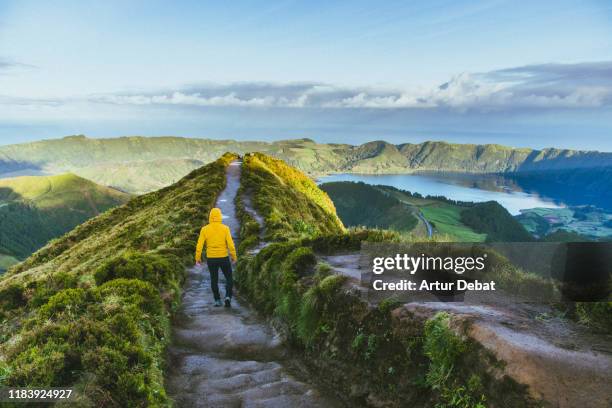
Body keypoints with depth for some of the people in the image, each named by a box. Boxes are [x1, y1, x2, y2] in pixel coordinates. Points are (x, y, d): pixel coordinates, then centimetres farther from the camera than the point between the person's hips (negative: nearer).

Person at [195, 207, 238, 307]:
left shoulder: (204, 229, -7)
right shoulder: (225, 228, -10)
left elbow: (199, 245, -8)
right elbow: (230, 244, -13)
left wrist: (198, 258, 4)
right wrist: (234, 256, 0)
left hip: (211, 259, 1)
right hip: (223, 258, -1)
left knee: (214, 279, 19)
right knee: (229, 278, 14)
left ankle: (217, 300, 20)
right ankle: (228, 297, -5)